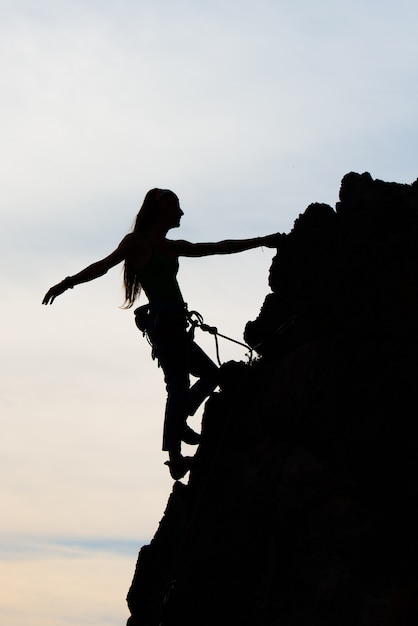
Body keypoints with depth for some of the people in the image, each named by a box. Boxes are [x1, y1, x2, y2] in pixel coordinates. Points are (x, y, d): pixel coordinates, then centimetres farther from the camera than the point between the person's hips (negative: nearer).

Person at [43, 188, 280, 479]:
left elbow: (220, 247, 28)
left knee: (210, 374, 20)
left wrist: (261, 241, 30)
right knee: (179, 387, -16)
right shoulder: (138, 242, 0)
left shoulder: (173, 247, 23)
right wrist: (69, 282, -25)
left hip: (174, 326, 9)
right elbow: (105, 264, -11)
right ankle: (176, 459, -22)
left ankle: (179, 425, 19)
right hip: (164, 322, -9)